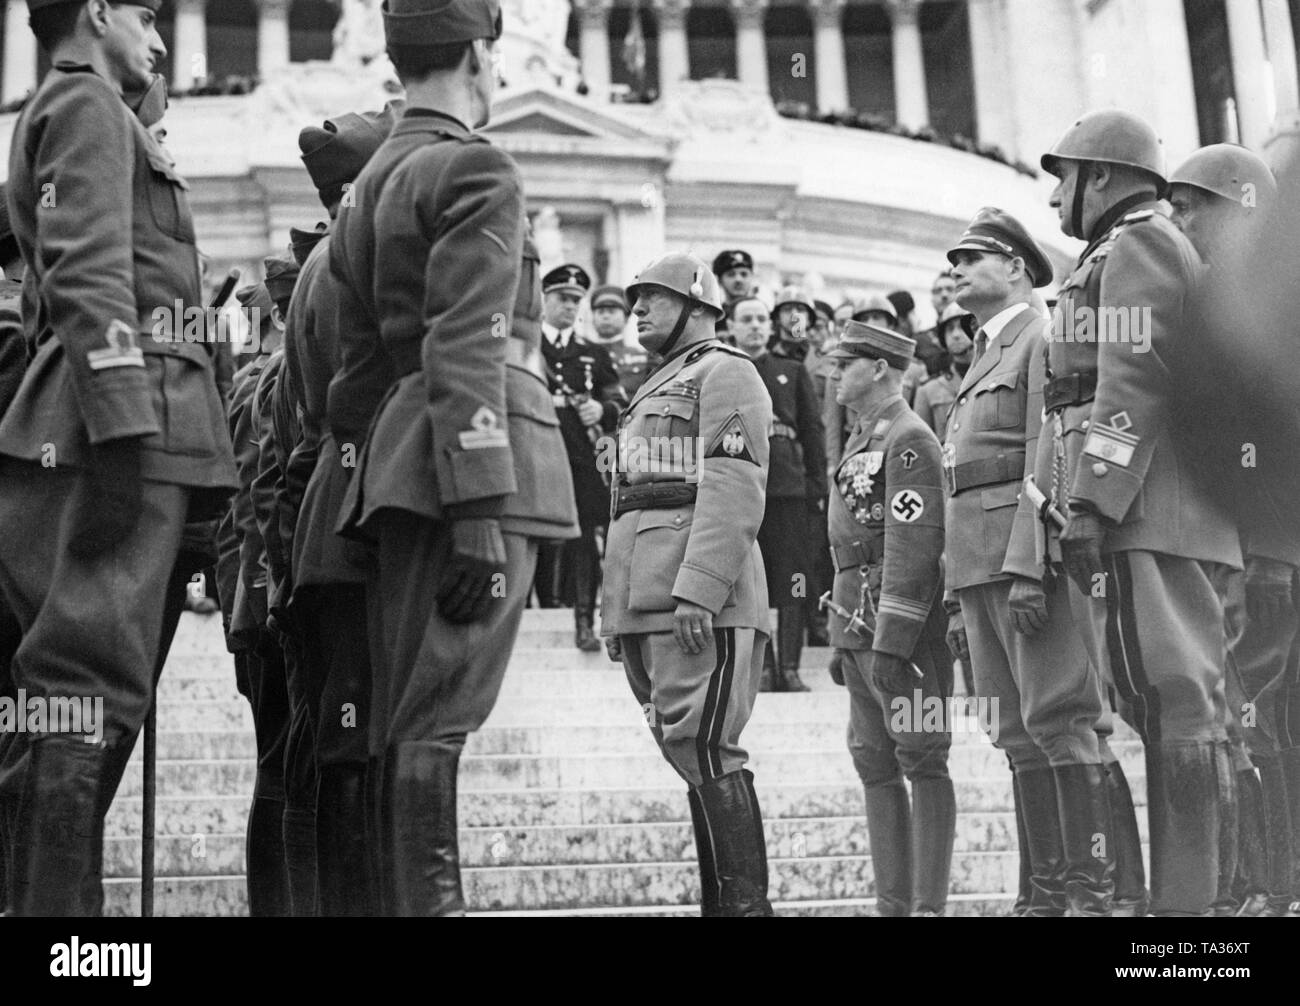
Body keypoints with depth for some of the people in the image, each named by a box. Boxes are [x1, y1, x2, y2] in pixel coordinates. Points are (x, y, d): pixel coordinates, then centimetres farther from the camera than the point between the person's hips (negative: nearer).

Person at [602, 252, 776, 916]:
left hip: (700, 604, -9)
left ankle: (744, 901, -11)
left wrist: (697, 589, -23)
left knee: (702, 748, -13)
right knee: (687, 749, 8)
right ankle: (719, 901, 11)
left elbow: (733, 491, -14)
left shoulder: (724, 372, -1)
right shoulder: (655, 392, 28)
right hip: (646, 603, 9)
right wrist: (615, 611, 23)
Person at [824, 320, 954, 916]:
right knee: (874, 765, 9)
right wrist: (849, 637, 18)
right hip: (854, 621, 9)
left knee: (921, 762, -5)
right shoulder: (861, 441, 18)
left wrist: (890, 643, -22)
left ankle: (929, 905, -1)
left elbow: (914, 548, -18)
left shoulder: (909, 440, -11)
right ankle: (892, 904, 14)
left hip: (902, 624, -9)